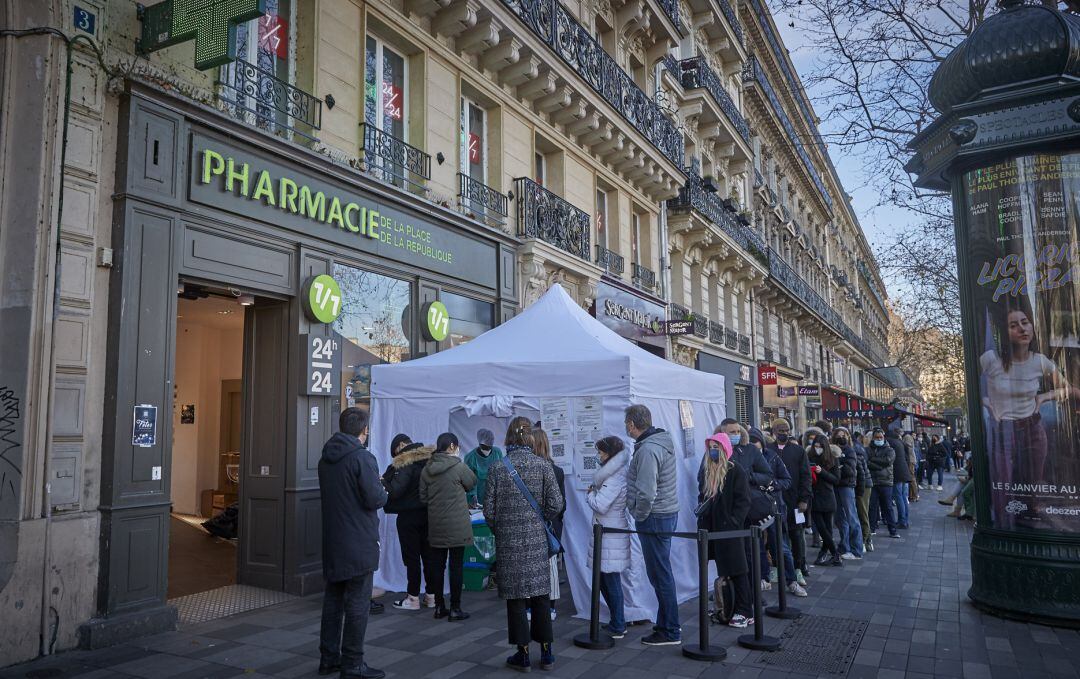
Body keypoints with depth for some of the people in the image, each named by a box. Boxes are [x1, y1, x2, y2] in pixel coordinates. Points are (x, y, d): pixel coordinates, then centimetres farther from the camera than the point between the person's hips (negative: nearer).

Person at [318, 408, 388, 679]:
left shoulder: (326, 458, 8)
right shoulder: (362, 457, -16)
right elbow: (375, 499, -20)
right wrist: (383, 491, 2)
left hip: (332, 542, 8)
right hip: (359, 543, -8)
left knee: (333, 598, 16)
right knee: (357, 602, 1)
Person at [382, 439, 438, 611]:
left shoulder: (405, 463, -16)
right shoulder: (430, 458, 5)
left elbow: (395, 490, -22)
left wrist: (384, 481, -6)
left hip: (409, 516, -6)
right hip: (429, 513, 6)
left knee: (412, 556, 2)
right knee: (429, 555, 12)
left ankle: (413, 598, 8)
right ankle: (431, 596, 18)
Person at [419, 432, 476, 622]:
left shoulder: (427, 469, 2)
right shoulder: (459, 466, -13)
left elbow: (423, 497, 7)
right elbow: (472, 482, 4)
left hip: (435, 526, 5)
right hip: (457, 525, -5)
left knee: (438, 566, 12)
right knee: (456, 566, 3)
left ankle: (439, 607, 20)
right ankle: (455, 609, 8)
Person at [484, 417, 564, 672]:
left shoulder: (497, 469, -6)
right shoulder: (543, 466, -4)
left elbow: (489, 509, -4)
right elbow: (556, 504, -7)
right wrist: (541, 520, 10)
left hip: (509, 541, -1)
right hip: (537, 539, 1)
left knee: (516, 596, 7)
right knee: (541, 594, 12)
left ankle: (523, 654, 15)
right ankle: (546, 652, 18)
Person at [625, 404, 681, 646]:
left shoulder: (647, 450, -21)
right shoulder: (663, 441, 10)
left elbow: (646, 493, -27)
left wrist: (639, 516, -12)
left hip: (654, 518, -10)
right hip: (668, 513, 10)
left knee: (659, 574, -1)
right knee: (661, 572, 19)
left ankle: (670, 632, 8)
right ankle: (667, 623, 30)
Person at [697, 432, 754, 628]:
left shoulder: (735, 472, -7)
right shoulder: (707, 473, 13)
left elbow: (743, 501, -10)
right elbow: (702, 498, 20)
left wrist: (733, 523, -17)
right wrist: (702, 522, 8)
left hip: (730, 530, -6)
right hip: (712, 529, 6)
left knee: (736, 570, -3)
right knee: (722, 571, 11)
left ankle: (744, 612, 3)